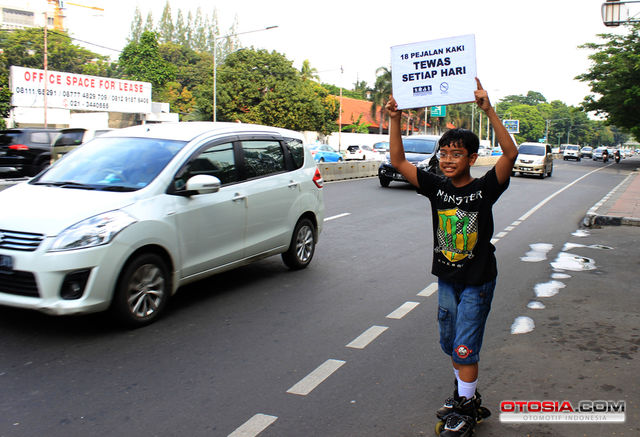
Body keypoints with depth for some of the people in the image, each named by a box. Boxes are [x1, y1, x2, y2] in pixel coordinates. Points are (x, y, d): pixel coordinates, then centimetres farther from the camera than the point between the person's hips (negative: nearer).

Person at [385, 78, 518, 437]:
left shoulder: (484, 188, -15)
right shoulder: (437, 187, -4)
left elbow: (511, 154, -30)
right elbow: (399, 161, -7)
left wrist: (489, 110, -37)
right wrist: (396, 119, -17)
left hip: (477, 282, -5)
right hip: (447, 279, 5)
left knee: (465, 348, -1)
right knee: (451, 345, 18)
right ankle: (467, 395, 38)